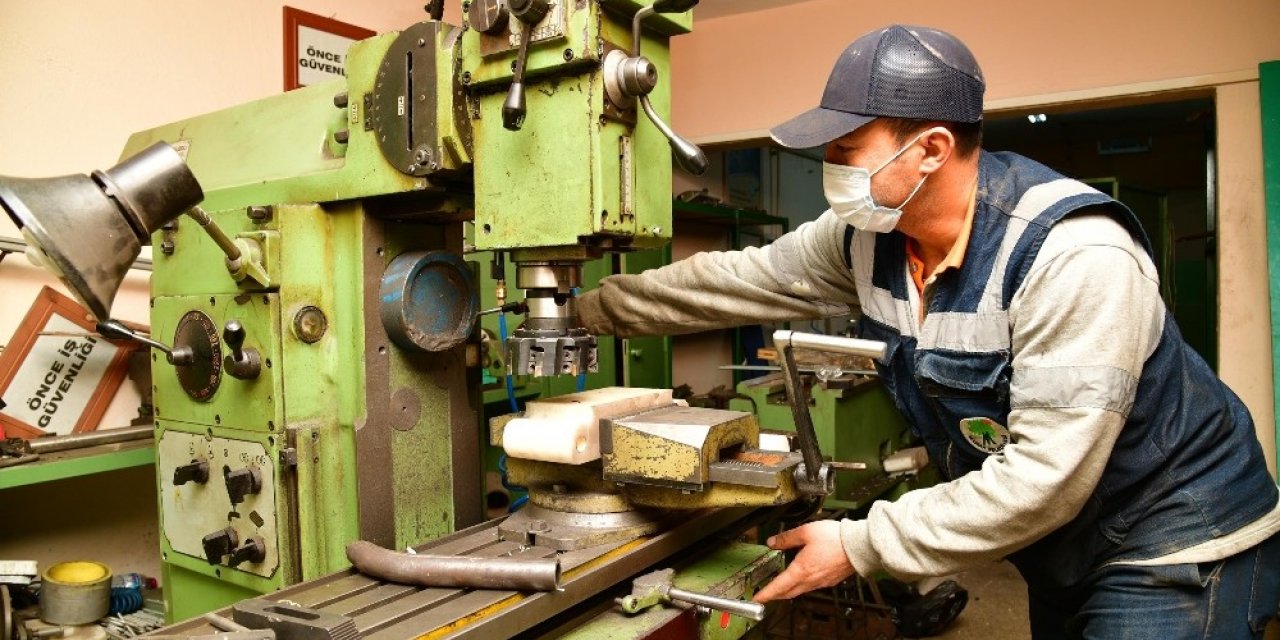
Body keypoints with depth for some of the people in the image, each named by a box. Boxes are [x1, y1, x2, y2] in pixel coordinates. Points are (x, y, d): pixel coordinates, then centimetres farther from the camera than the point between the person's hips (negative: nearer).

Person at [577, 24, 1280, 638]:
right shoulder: (867, 235, -10)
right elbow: (736, 281, -1)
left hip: (1176, 549, -6)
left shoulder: (1076, 257, -32)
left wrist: (861, 547, -27)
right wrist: (592, 308, 3)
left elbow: (1044, 474, -32)